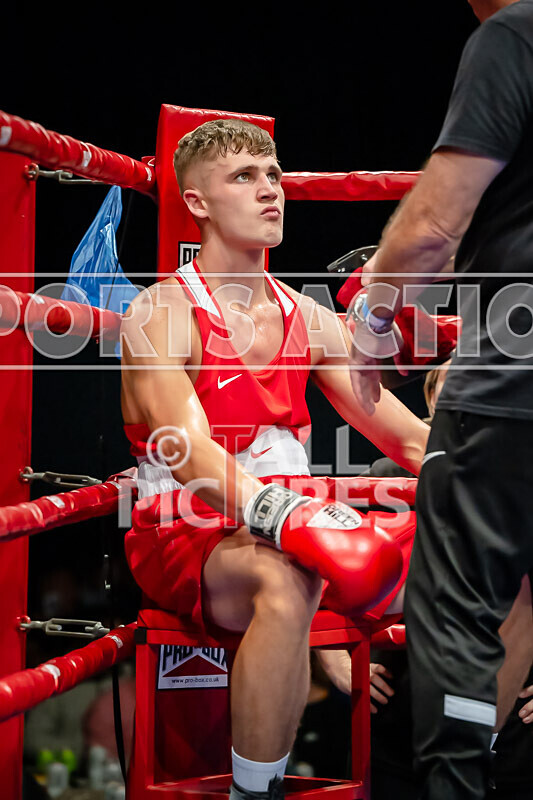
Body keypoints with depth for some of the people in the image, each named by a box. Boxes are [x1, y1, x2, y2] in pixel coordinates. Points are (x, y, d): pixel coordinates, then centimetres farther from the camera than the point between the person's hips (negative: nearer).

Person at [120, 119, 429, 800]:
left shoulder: (308, 320, 13)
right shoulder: (161, 315, -7)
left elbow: (409, 436, 9)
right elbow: (188, 452, -24)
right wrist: (286, 517, -42)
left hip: (290, 521, 6)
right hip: (185, 535, -6)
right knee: (287, 582, -40)